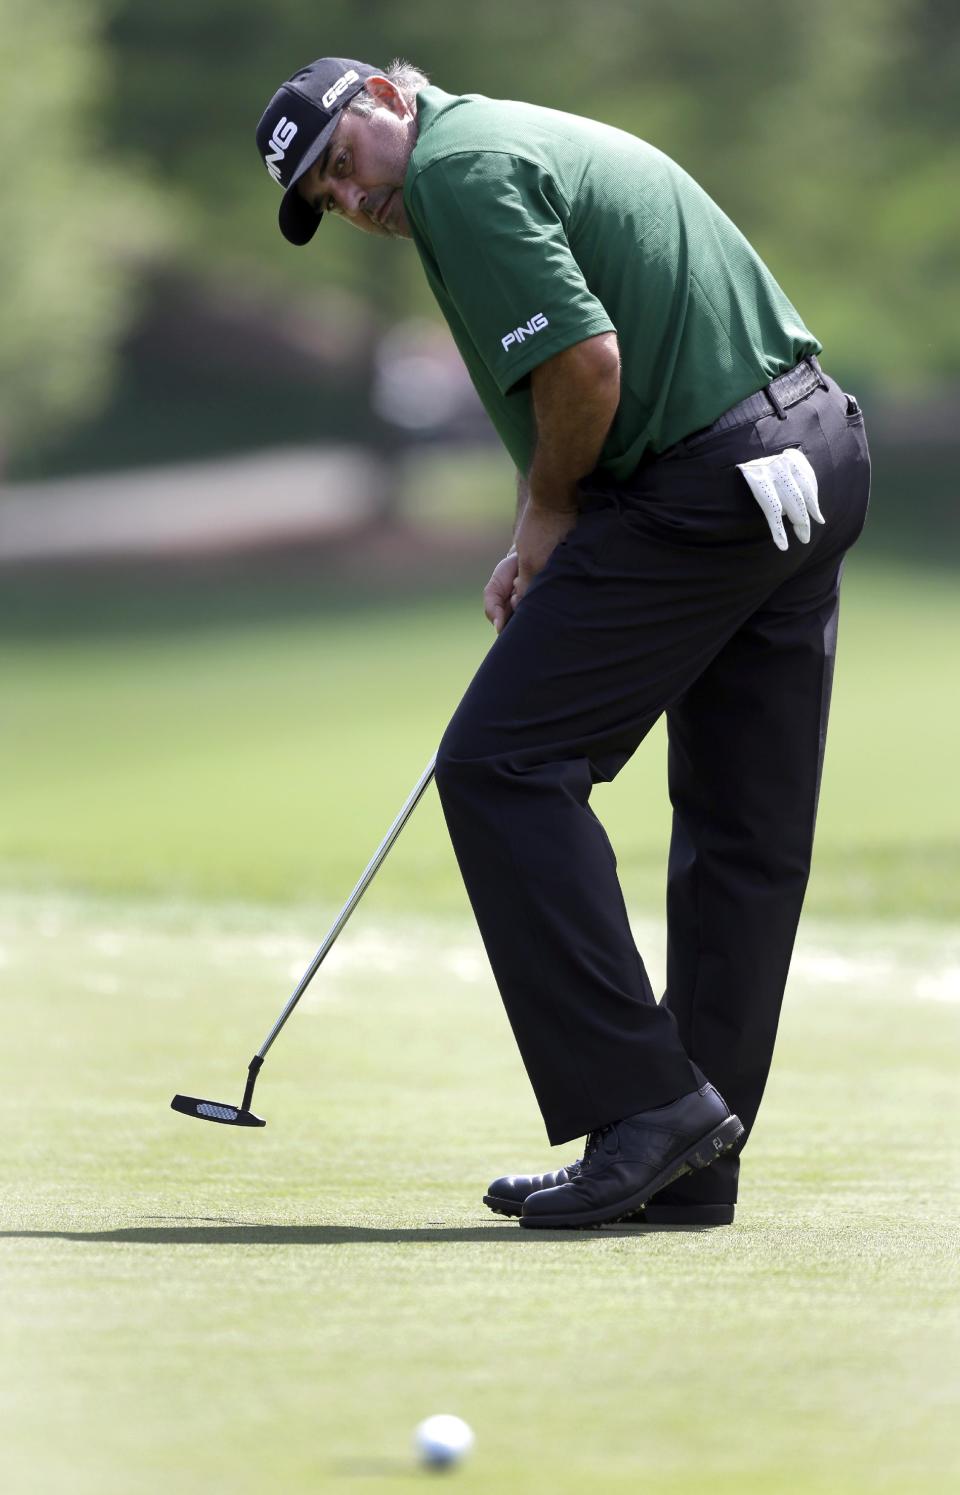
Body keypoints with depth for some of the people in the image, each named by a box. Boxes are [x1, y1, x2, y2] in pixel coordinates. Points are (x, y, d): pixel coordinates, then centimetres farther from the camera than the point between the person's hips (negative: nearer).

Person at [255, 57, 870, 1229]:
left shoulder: (461, 164, -8)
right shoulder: (541, 144, 23)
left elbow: (588, 364, -19)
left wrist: (546, 510, -1)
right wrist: (543, 553, 18)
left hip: (710, 491, -10)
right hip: (820, 456, 10)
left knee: (503, 764, -6)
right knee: (745, 830, 10)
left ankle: (642, 1100, -11)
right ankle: (689, 1167, 15)